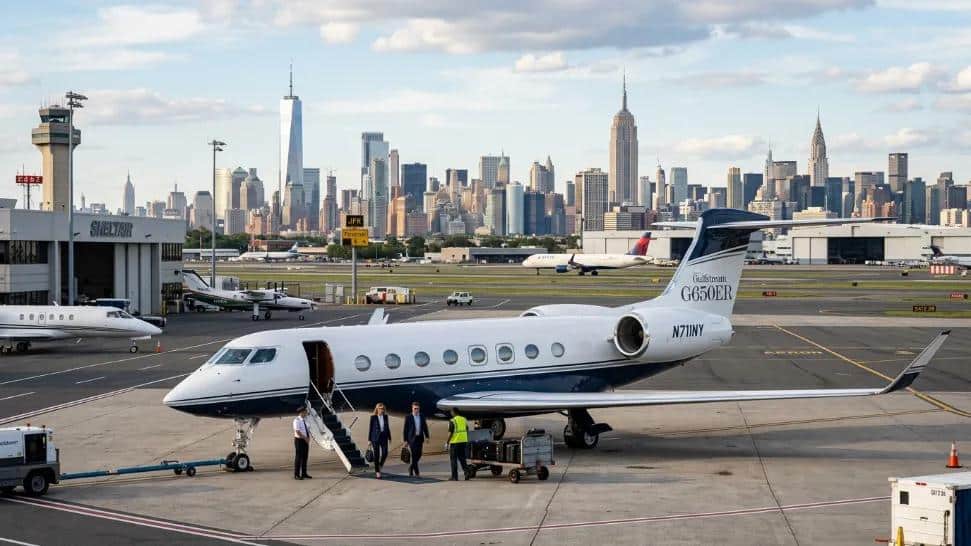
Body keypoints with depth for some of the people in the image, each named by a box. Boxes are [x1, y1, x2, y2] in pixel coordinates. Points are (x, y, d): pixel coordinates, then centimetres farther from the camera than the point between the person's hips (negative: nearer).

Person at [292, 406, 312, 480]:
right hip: (299, 440, -8)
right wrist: (305, 438, -23)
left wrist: (308, 438, 1)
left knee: (305, 457, 11)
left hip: (305, 440, 8)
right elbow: (297, 432, -21)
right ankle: (296, 475, 1)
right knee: (298, 457, -4)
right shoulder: (297, 420, -14)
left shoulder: (305, 420, 10)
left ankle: (304, 473, 20)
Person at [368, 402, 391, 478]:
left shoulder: (385, 416, 7)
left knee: (385, 453, -9)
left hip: (384, 437, 3)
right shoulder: (373, 417, -3)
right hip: (375, 437, -3)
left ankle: (379, 466, 18)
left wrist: (389, 437, 10)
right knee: (376, 455, -2)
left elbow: (387, 427, 12)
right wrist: (369, 439, -3)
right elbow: (370, 428, -2)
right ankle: (377, 472, 7)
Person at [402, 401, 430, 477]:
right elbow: (405, 429, -3)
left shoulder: (422, 417, 7)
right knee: (414, 455, -6)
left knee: (419, 454, 6)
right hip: (412, 438, -4)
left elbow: (425, 427, 10)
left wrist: (426, 436, 0)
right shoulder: (408, 418, -5)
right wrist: (405, 440, -6)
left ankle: (411, 467, 28)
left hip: (420, 438, 4)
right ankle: (416, 472, -2)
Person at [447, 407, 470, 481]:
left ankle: (454, 476, 5)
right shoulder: (464, 420, 9)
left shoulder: (452, 421, -10)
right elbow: (467, 431, 12)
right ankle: (466, 471, -5)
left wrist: (447, 442, -5)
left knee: (453, 459, 4)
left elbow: (450, 433, -14)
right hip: (463, 441, 5)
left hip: (455, 442, -5)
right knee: (462, 458, 14)